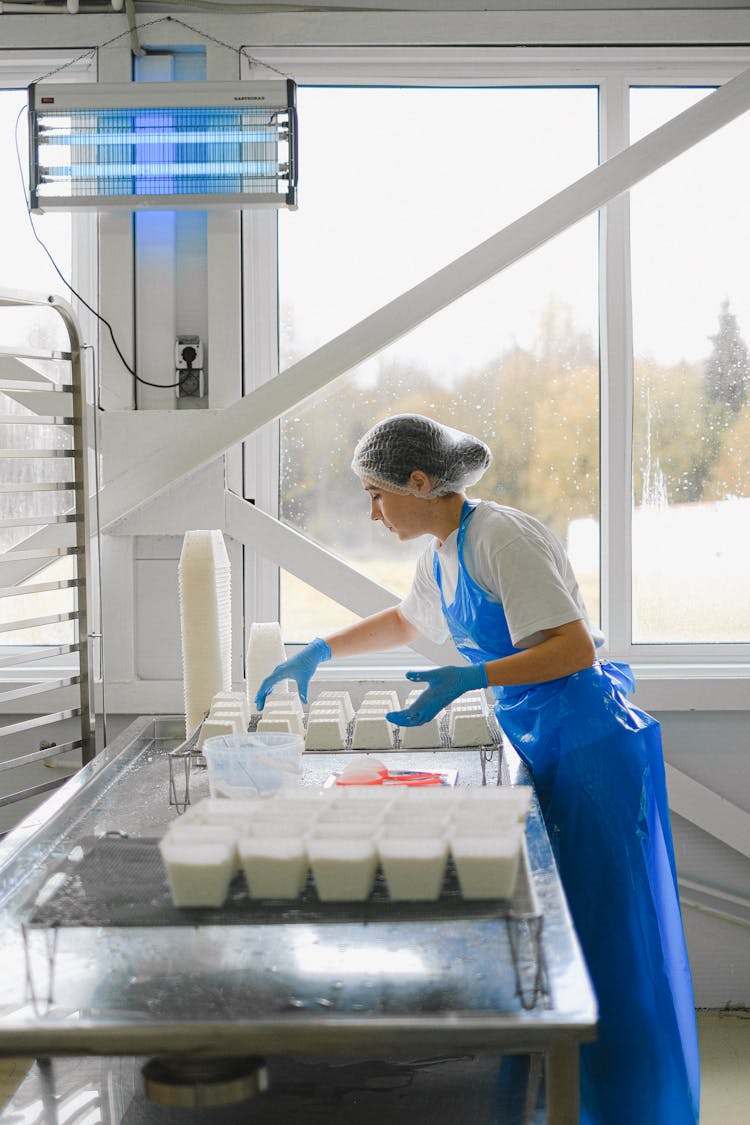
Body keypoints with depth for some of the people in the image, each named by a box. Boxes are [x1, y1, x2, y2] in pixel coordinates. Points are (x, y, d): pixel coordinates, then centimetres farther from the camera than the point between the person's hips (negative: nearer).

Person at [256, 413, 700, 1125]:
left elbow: (576, 647, -21)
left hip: (590, 746, -9)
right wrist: (318, 652, 26)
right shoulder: (439, 554, 11)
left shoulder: (501, 537, -17)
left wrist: (468, 678, -28)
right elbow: (405, 620, 32)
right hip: (538, 746, 9)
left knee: (603, 940, -2)